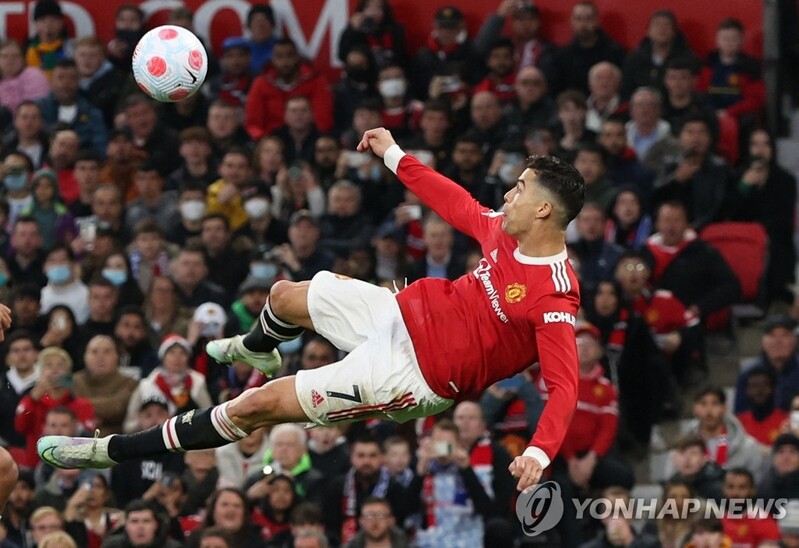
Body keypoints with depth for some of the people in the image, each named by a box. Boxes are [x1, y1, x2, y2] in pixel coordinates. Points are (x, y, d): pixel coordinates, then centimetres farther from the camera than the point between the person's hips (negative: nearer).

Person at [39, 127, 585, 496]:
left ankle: (115, 451, 2)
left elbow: (564, 386, -31)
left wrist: (539, 452, -47)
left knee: (261, 404, -9)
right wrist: (395, 155, 20)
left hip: (418, 372, -8)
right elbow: (460, 207, 14)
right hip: (408, 310, 8)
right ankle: (256, 349, 67)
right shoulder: (508, 230, -6)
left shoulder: (555, 298, -28)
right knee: (286, 296, 26)